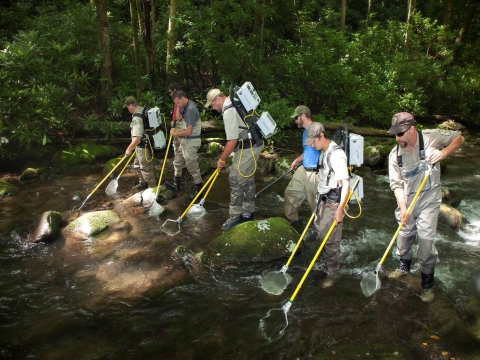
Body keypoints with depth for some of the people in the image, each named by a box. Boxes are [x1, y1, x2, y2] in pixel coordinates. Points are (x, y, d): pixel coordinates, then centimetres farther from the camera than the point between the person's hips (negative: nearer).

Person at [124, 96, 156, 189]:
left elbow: (137, 138, -32)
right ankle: (143, 183, 39)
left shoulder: (136, 118, -25)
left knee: (146, 169, 0)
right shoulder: (145, 110, 4)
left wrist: (129, 149, -21)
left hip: (144, 147, -10)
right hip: (144, 145, 10)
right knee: (137, 165, 25)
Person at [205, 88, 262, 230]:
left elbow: (233, 140, -22)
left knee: (236, 180, -4)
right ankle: (247, 212, 25)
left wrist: (222, 160, -11)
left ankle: (235, 215, 6)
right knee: (248, 180, 15)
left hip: (247, 149, -10)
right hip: (253, 145, 10)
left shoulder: (229, 112, -20)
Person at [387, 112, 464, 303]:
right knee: (403, 236, 15)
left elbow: (459, 138, 0)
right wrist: (402, 207, -20)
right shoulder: (395, 154, -7)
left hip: (428, 200, -3)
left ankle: (427, 284, 11)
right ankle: (404, 266, 42)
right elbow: (396, 184, -8)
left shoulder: (431, 137, -15)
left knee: (425, 240, -6)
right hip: (406, 201, 3)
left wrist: (443, 153, -19)